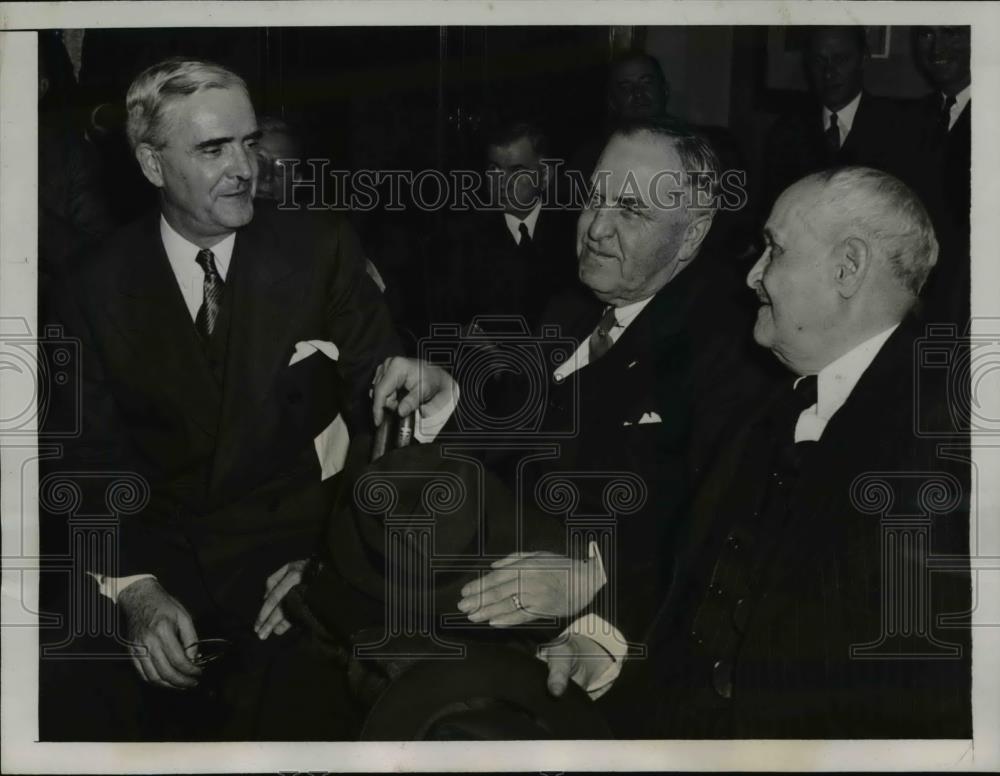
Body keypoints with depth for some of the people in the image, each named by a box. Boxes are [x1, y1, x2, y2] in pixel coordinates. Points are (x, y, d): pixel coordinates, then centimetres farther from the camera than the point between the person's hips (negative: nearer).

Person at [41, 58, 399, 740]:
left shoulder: (319, 254, 1)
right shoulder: (99, 287, 4)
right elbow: (91, 455, 1)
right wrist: (136, 587, -16)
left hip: (296, 545, -1)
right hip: (159, 550, 2)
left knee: (302, 710, -30)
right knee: (69, 706, -23)